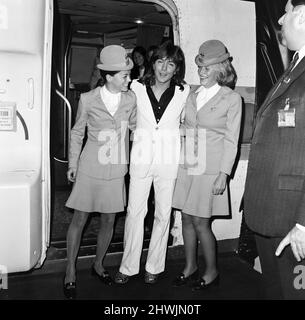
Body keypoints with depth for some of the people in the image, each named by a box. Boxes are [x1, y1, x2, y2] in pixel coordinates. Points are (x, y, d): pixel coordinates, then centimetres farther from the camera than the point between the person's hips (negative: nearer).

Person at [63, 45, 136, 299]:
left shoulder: (131, 99, -3)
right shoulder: (88, 99, -8)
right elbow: (77, 132, 3)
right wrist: (73, 163, 5)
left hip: (116, 169, 2)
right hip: (90, 168, -2)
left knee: (109, 221, 11)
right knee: (79, 219, 5)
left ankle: (98, 265, 34)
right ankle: (70, 273, 22)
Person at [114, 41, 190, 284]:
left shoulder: (184, 93, -1)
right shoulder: (137, 88, 0)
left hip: (169, 160, 0)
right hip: (141, 157, 0)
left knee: (163, 214, 9)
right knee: (135, 211, 5)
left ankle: (154, 266, 26)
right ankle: (129, 266, 20)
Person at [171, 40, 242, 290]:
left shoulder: (231, 99, -4)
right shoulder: (192, 94, 8)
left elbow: (231, 140, -6)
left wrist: (224, 174, -11)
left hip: (210, 169, -5)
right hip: (187, 166, 5)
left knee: (201, 223, 0)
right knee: (187, 219, 10)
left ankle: (212, 271, 23)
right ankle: (190, 267, 29)